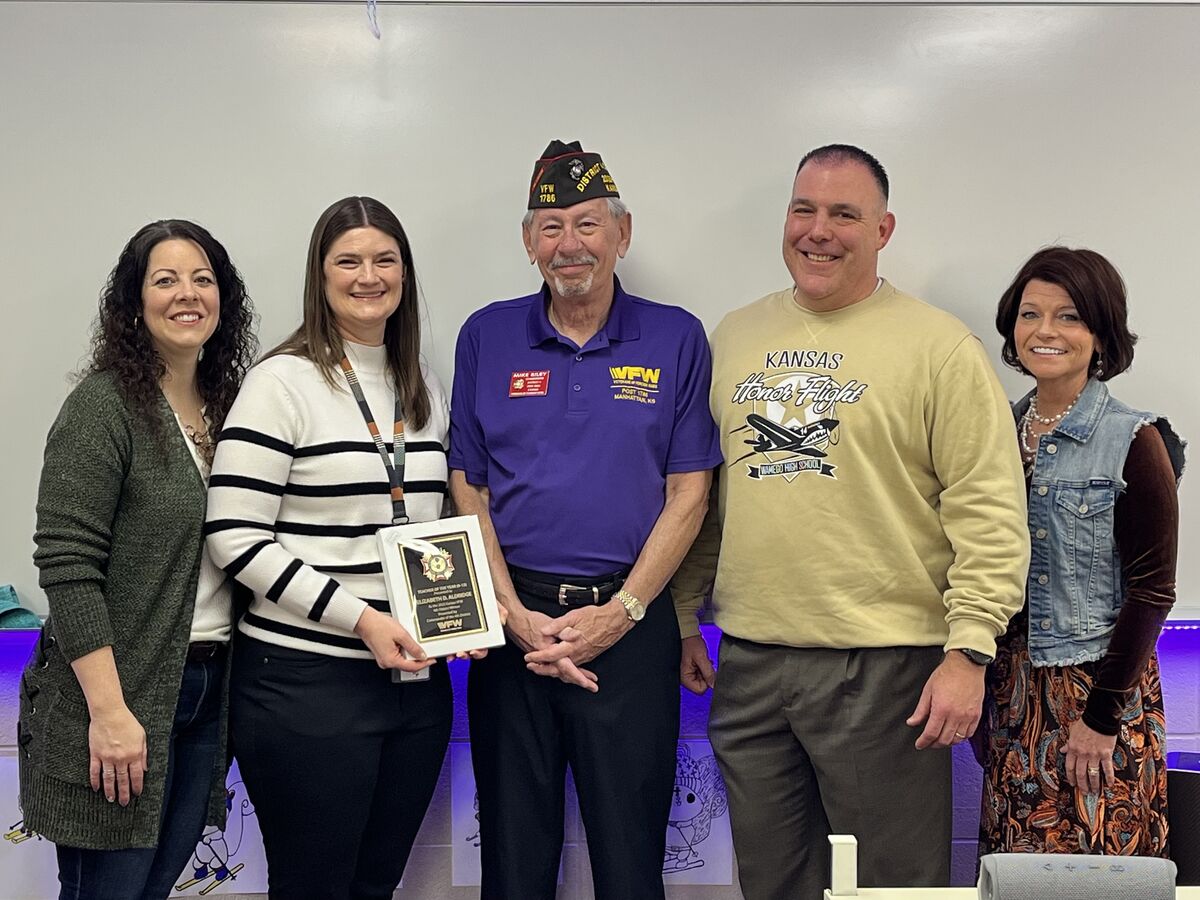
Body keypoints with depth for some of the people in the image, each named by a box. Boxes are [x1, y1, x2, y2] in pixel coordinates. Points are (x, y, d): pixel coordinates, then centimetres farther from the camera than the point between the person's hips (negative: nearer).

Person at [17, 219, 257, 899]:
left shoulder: (228, 405, 11)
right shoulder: (105, 405, -10)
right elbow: (67, 565, -16)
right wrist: (110, 711, -20)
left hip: (206, 690, 6)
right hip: (118, 696, -6)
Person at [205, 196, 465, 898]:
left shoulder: (427, 390, 12)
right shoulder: (285, 382, -7)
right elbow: (236, 539, -13)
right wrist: (360, 618, -18)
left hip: (417, 677, 6)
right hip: (307, 683, -6)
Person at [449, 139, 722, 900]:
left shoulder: (676, 339, 1)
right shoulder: (488, 337, 5)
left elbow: (689, 494, -1)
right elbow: (468, 492, 3)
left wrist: (620, 613, -11)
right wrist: (517, 616, -8)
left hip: (631, 625, -1)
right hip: (514, 622, 2)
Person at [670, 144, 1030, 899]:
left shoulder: (939, 347, -4)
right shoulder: (734, 338, 12)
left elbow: (989, 511, -9)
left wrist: (969, 650, -15)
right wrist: (682, 615, 15)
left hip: (883, 666, -4)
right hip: (747, 664, 5)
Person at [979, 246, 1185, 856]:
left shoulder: (1134, 442, -10)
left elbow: (1151, 589, -10)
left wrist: (1102, 715, -13)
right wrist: (982, 685, 8)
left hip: (1100, 689, -5)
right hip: (1012, 691, 5)